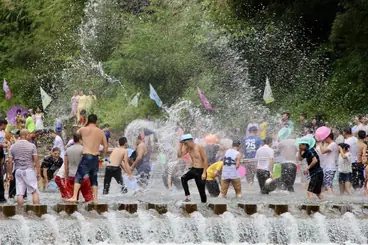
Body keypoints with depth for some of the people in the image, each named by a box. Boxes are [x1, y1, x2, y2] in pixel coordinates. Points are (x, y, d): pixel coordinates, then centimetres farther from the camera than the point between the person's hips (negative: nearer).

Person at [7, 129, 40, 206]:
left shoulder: (13, 147, 5)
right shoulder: (32, 146, -4)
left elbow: (10, 161, 4)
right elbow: (36, 160, -6)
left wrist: (10, 173, 11)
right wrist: (38, 172, 1)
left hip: (18, 171, 3)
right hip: (29, 170, -3)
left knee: (20, 193, 2)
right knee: (34, 192, 2)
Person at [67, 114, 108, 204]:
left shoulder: (83, 130, -3)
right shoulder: (101, 132, 7)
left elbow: (76, 134, 18)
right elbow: (105, 146, 10)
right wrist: (103, 155, 24)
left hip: (86, 156, -4)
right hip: (95, 157, 4)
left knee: (78, 177, -2)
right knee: (94, 178, 15)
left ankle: (74, 197, -15)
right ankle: (95, 198, 12)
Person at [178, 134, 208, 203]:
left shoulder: (199, 147, -14)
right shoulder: (188, 148, 5)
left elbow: (205, 160, -15)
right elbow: (179, 155, 3)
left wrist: (204, 173, -20)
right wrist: (180, 145, -5)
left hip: (200, 171, -6)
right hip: (193, 169, 6)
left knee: (202, 190, -2)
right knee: (183, 178, -23)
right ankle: (187, 196, -22)